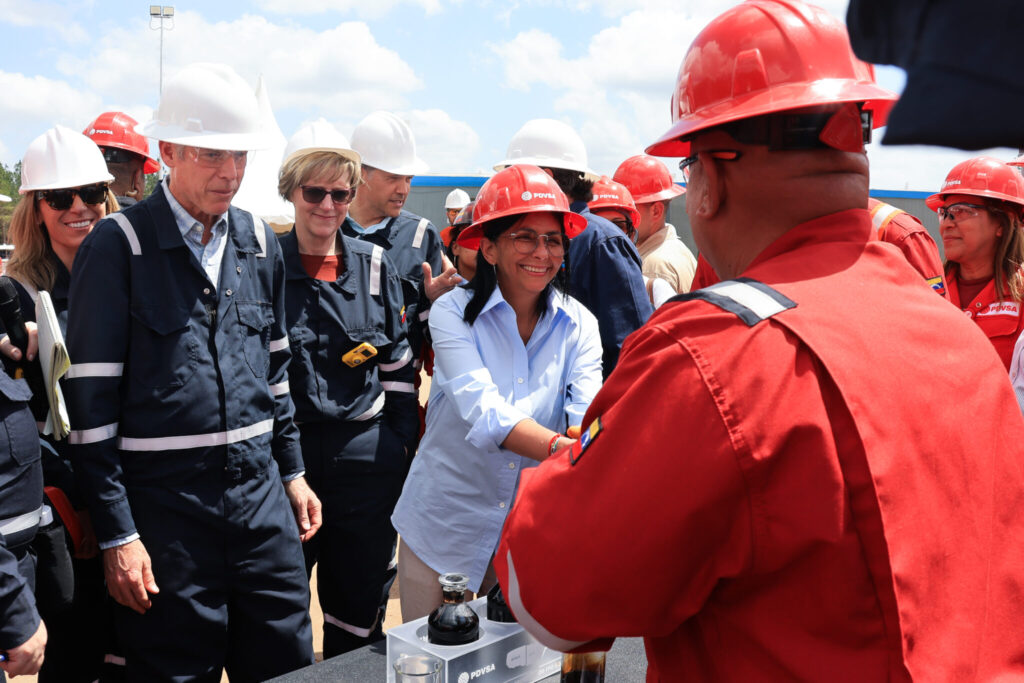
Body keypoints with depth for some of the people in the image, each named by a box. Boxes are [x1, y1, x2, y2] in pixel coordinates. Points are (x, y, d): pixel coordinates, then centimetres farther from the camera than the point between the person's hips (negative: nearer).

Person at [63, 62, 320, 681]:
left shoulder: (260, 242, 8)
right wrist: (118, 534, -11)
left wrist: (292, 473, 14)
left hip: (260, 491, 5)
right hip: (164, 503, -5)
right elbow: (92, 399, -9)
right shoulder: (117, 246, -8)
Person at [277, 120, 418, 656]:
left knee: (358, 618, 13)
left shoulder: (375, 266, 5)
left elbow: (398, 366, 10)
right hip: (284, 455, -2)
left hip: (366, 457, 2)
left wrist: (404, 447, 6)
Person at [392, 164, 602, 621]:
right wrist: (560, 448, -43)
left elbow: (588, 419, -15)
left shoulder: (578, 324, -3)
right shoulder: (454, 313, -12)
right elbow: (484, 412, -26)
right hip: (444, 526, -2)